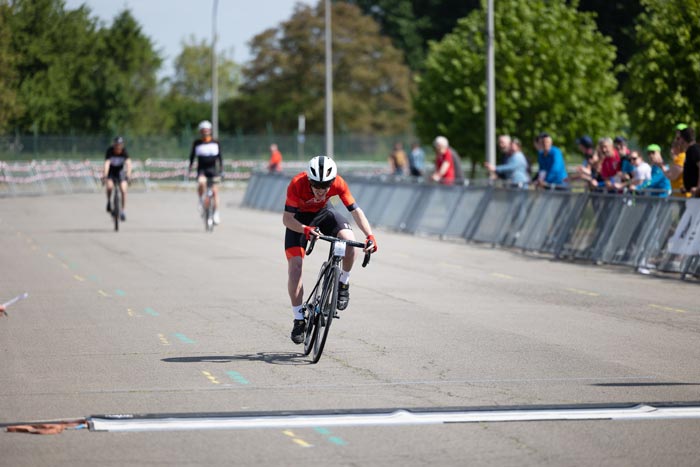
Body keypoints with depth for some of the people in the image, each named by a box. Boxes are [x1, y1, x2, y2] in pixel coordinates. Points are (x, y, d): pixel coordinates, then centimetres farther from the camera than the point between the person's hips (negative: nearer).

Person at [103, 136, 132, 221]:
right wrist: (105, 174, -49)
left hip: (120, 171, 1)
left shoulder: (124, 151, -21)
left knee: (123, 190, -15)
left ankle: (123, 211, -4)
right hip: (111, 172, -1)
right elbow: (107, 163, -35)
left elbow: (128, 163, -31)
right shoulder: (110, 150, -24)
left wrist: (128, 173, -48)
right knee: (109, 186, -28)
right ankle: (109, 202, 0)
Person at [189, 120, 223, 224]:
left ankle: (216, 213, 2)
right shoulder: (197, 143, 1)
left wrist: (221, 167, 6)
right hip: (201, 169, -1)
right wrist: (190, 167, 2)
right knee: (201, 182, -32)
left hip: (212, 169, 1)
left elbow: (219, 156, 11)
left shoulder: (215, 143, 4)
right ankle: (201, 200, -6)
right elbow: (192, 155, 9)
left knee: (214, 190, -7)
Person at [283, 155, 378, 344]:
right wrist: (305, 230, -52)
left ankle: (343, 283, -2)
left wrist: (369, 235, -41)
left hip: (323, 213, 1)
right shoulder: (297, 184, -35)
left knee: (349, 240, -27)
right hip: (299, 218, -1)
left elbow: (355, 210, -26)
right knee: (294, 266, -14)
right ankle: (299, 319, -1)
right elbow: (287, 218, -33)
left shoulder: (338, 183, -30)